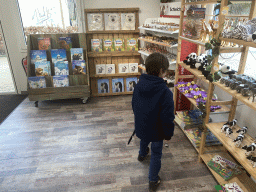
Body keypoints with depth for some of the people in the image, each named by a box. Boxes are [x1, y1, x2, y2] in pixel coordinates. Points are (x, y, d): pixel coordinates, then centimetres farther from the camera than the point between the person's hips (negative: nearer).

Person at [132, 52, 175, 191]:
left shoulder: (138, 86, -11)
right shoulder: (164, 92, -30)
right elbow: (167, 117, -25)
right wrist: (168, 134, -8)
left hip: (141, 125, 6)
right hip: (156, 129, -5)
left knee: (144, 140, 36)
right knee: (156, 154, 16)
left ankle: (142, 154, 68)